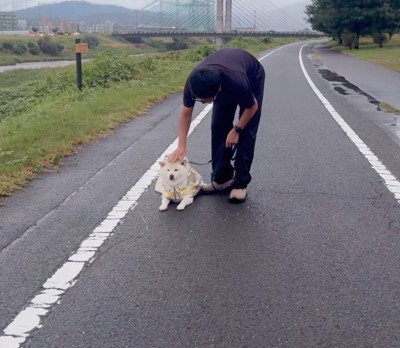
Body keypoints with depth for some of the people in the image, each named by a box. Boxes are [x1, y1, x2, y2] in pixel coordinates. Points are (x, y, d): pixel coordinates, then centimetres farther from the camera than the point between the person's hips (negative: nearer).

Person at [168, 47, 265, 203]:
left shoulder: (237, 81, -45)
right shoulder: (194, 81, -34)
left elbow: (252, 106, -23)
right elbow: (186, 113, -17)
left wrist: (236, 129, -16)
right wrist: (181, 146, -22)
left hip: (252, 77, -4)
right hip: (223, 73, 4)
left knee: (246, 132, -12)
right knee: (219, 128, -5)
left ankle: (240, 183, -5)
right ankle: (222, 178, 7)